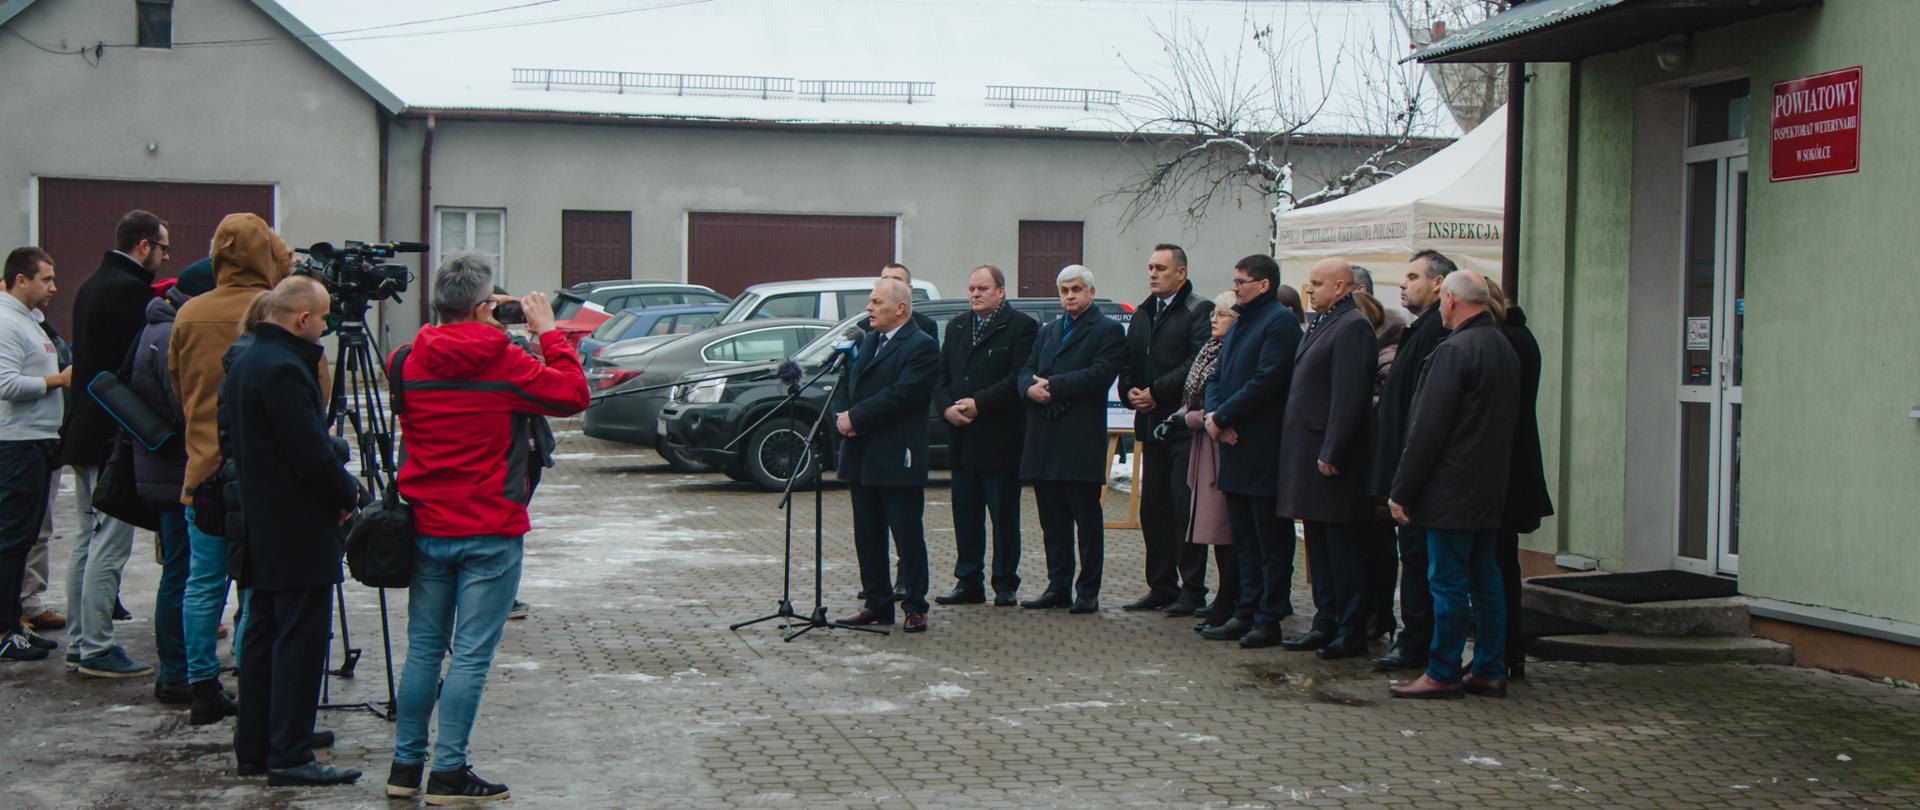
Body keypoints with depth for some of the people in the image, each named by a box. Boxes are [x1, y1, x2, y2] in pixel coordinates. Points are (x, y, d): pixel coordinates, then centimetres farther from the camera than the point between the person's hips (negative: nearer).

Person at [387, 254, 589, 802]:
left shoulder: (408, 364, 0)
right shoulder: (504, 364, -12)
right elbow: (574, 395, -3)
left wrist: (469, 325, 15)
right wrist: (548, 333, 5)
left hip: (427, 529, 5)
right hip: (490, 534, -5)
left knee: (423, 648, 13)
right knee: (471, 654, -1)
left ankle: (406, 766, 18)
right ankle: (448, 773, 1)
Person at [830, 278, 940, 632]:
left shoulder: (922, 346, -9)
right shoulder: (867, 342, 17)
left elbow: (900, 395, -20)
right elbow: (843, 386, 16)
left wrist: (855, 418, -16)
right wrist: (840, 415, -5)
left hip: (898, 460, -8)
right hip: (861, 457, 8)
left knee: (908, 537, -1)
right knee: (867, 536, 11)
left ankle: (915, 608, 6)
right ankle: (877, 603, 20)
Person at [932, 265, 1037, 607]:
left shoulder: (1021, 327, -4)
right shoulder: (957, 328, 17)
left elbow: (1018, 379, -14)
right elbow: (941, 376, 14)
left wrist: (978, 404, -17)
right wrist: (947, 407, -5)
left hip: (1000, 438, -6)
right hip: (962, 439, 6)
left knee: (1004, 516, 2)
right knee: (965, 515, 9)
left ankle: (1005, 585, 9)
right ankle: (968, 582, 15)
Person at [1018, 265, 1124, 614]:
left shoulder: (1108, 330, -1)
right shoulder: (1047, 331, 21)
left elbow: (1100, 375, -14)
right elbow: (1026, 371, 13)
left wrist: (1053, 385, -14)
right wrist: (1032, 387, -10)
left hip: (1082, 438, -6)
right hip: (1044, 438, 6)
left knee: (1087, 517, 0)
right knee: (1052, 519, 10)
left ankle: (1088, 591, 5)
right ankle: (1058, 587, 17)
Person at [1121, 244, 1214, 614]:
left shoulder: (1199, 311, -5)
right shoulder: (1142, 315, 17)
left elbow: (1198, 363, -15)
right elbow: (1128, 362, 17)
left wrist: (1156, 392, -15)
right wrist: (1130, 392, -3)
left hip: (1184, 425, -7)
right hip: (1152, 424, 7)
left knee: (1185, 508, -5)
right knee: (1153, 508, 9)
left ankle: (1193, 590, 1)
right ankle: (1162, 586, 17)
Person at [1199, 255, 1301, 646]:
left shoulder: (1280, 321, -11)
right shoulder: (1240, 323, 18)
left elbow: (1266, 381, -19)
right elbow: (1217, 376, 18)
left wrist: (1222, 417, -14)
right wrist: (1214, 414, -2)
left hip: (1264, 452, -9)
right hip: (1235, 447, 9)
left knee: (1271, 543, -2)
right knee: (1244, 539, 13)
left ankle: (1270, 619, 2)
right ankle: (1247, 612, 19)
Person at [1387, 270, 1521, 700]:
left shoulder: (1455, 350, -16)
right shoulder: (1505, 348, 12)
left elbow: (1428, 428, -18)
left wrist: (1401, 490, -13)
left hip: (1452, 488, -9)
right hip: (1490, 488, 9)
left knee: (1448, 581, -3)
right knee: (1485, 578, 12)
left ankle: (1443, 674, 2)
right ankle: (1489, 671, 17)